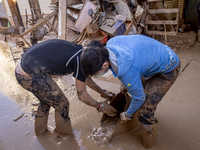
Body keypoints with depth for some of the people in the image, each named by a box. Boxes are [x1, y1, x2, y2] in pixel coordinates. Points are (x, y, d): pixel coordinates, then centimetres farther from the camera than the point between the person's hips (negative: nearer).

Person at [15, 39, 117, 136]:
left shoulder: (79, 51, 8)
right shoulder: (80, 60, -17)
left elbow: (84, 77, 22)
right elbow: (82, 95, -8)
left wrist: (102, 92, 26)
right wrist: (100, 106, 7)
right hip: (31, 76, -9)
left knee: (46, 100, 28)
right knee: (62, 104, 7)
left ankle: (40, 131, 51)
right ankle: (65, 134, 33)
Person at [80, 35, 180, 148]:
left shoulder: (127, 72, -38)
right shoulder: (111, 43, -16)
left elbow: (139, 98, -21)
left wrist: (128, 116, -1)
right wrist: (126, 84, 14)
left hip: (168, 70, -8)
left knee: (145, 111, -7)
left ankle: (150, 143, 21)